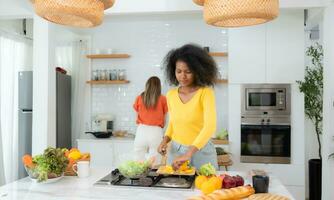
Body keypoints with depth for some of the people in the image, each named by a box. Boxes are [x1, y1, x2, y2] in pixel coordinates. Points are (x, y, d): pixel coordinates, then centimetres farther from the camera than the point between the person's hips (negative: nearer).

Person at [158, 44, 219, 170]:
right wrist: (165, 140, -3)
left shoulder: (205, 93, -15)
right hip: (175, 151, 4)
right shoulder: (171, 95, 1)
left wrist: (188, 154, -37)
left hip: (201, 152, -4)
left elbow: (210, 126, -28)